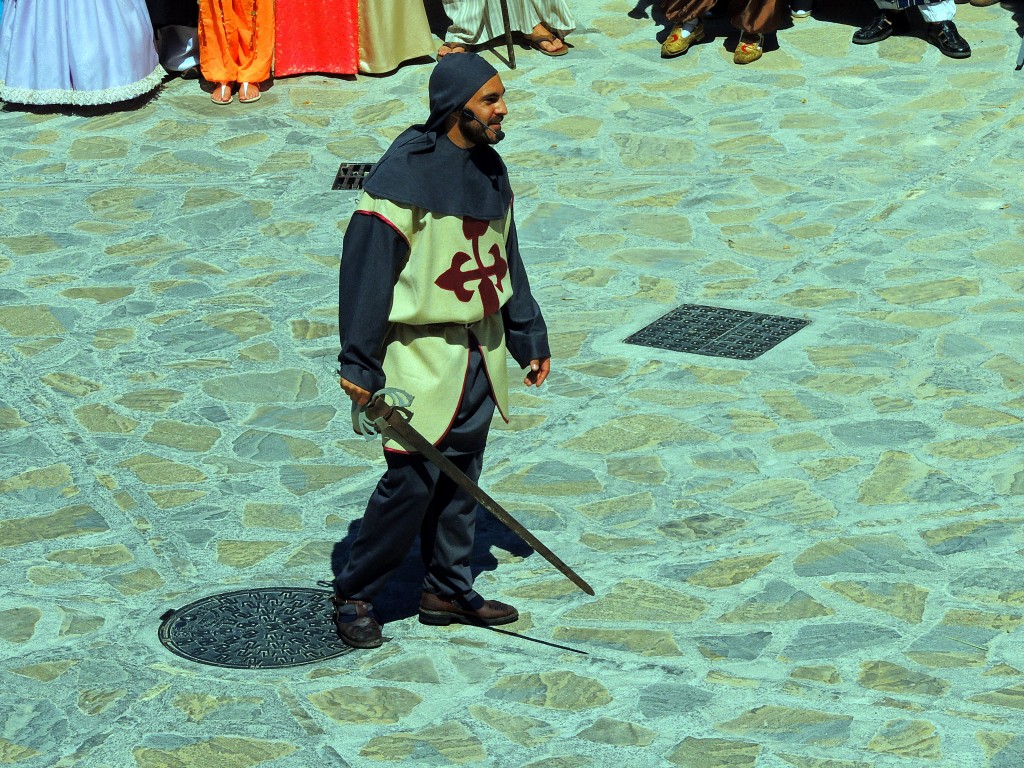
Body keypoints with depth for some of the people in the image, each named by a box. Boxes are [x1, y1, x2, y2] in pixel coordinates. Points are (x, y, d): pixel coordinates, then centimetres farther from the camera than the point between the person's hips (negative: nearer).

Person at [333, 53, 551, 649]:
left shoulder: (489, 170, 7)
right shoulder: (405, 174, -18)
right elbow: (367, 267, -17)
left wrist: (529, 337, 20)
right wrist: (360, 365, -17)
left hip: (482, 351, 7)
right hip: (421, 350, -7)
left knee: (461, 476, 13)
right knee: (413, 478, -6)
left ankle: (449, 589, 25)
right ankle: (355, 596, 7)